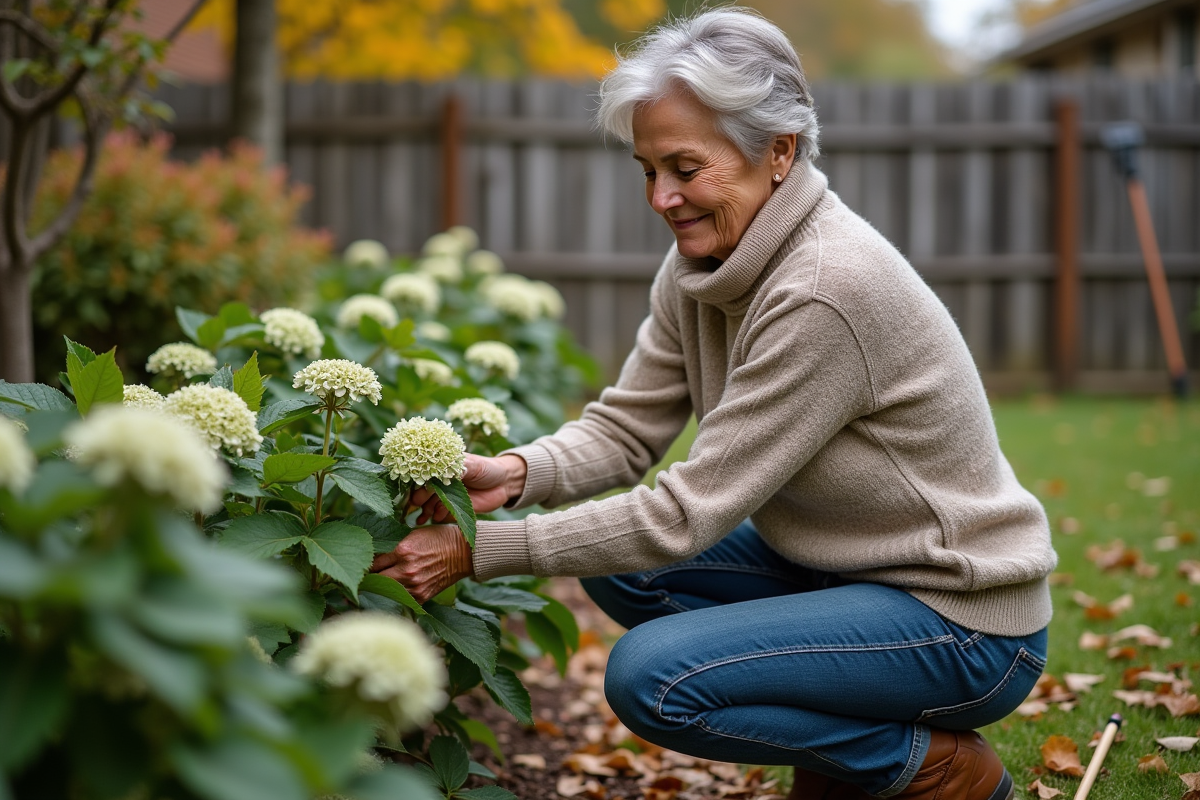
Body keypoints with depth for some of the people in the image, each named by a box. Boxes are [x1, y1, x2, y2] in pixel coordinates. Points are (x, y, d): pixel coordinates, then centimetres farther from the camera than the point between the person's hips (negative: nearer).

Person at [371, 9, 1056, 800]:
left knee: (652, 678, -21)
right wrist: (516, 473, -21)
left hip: (964, 620, -9)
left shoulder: (827, 289, -28)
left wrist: (480, 551, -25)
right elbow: (626, 426, 0)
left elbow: (689, 512, -26)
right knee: (617, 565, 3)